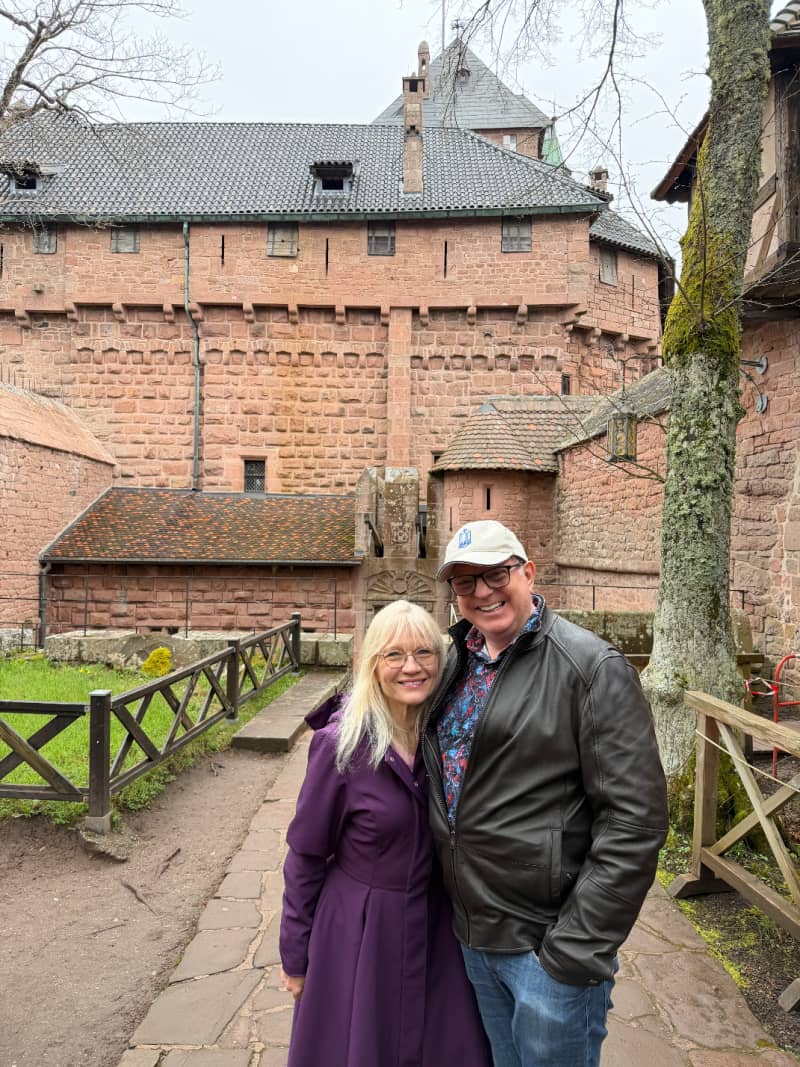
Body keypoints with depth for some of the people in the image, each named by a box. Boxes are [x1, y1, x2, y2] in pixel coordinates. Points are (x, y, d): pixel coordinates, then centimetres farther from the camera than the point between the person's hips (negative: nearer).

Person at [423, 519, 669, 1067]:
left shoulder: (591, 667, -17)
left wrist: (580, 947, -19)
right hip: (471, 930, 7)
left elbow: (635, 819, -20)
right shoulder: (456, 662, 3)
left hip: (547, 940, -6)